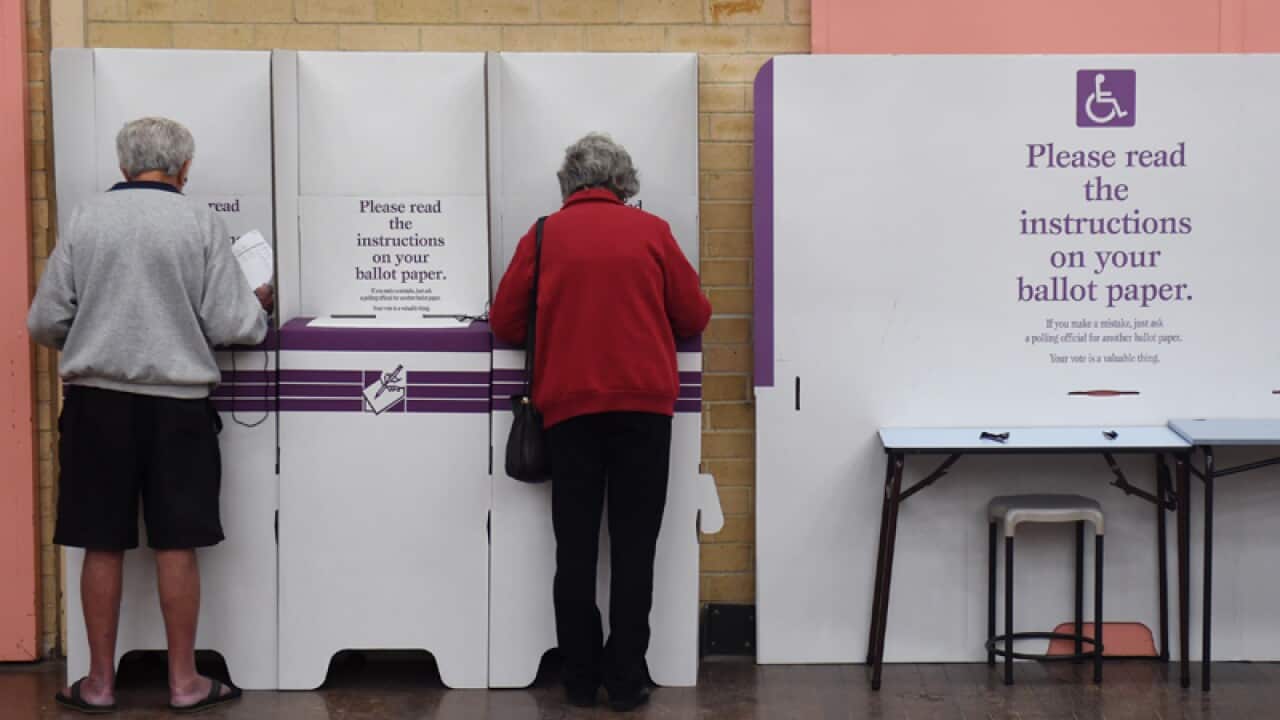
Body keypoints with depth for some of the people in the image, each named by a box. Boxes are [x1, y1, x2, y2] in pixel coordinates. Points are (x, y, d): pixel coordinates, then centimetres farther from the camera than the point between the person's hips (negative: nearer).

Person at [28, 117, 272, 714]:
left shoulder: (85, 220, 0)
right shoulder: (201, 223, -5)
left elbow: (44, 322, 2)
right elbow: (230, 325, -7)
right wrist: (259, 307, 15)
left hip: (97, 400, 2)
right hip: (175, 402, -1)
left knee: (102, 546, 9)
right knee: (176, 547, 7)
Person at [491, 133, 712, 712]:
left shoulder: (544, 235, 6)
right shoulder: (651, 231, 5)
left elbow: (506, 323, 7)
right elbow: (695, 318, 9)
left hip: (568, 405, 1)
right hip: (643, 402, 0)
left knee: (576, 546, 8)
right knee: (633, 545, 5)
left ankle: (581, 678, 13)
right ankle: (626, 679, 7)